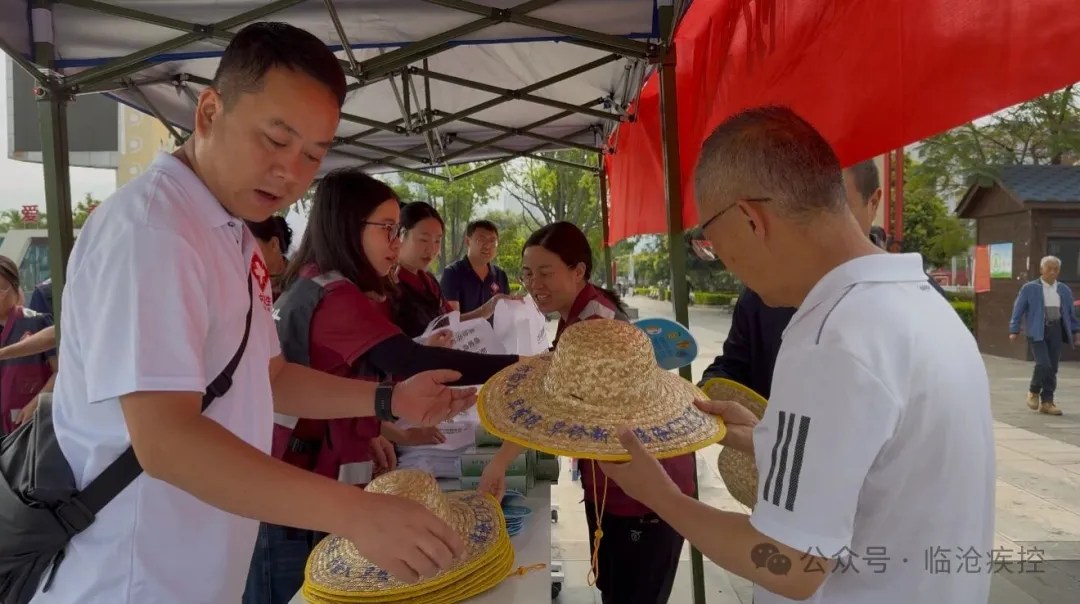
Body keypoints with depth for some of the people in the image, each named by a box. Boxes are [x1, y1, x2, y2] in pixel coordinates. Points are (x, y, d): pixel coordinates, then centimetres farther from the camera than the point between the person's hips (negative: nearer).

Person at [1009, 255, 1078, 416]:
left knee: (1052, 369, 4)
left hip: (1056, 331, 4)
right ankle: (1033, 392, 9)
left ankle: (1047, 402, 12)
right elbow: (1018, 310, 0)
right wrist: (1014, 330, -6)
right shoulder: (1029, 288, 0)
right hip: (1037, 332, -4)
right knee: (1043, 364, -16)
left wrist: (1075, 331, 11)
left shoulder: (1065, 290, 12)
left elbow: (1070, 313, 18)